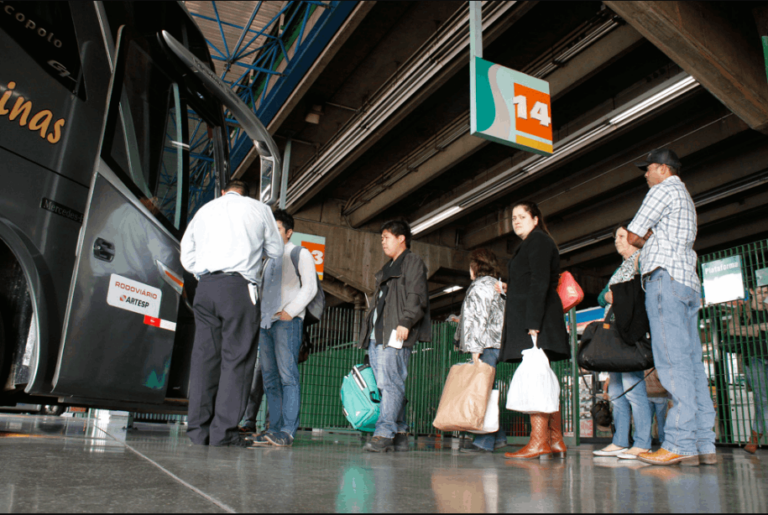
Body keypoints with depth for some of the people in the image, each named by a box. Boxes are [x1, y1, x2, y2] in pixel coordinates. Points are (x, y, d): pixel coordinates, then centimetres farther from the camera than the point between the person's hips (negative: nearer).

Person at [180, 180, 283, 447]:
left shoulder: (205, 209, 20)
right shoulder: (258, 209, 12)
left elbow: (188, 257, 17)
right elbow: (275, 251, 15)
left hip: (205, 286, 4)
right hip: (238, 287, -4)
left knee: (204, 355, 5)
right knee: (237, 357, -3)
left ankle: (199, 429, 5)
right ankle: (223, 430, -6)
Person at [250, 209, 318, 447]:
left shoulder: (300, 254, 4)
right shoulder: (270, 259, 25)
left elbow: (309, 287, -6)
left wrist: (289, 311, -13)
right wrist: (261, 314, 12)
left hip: (288, 321, -7)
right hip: (267, 321, 7)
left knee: (287, 375, -13)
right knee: (270, 377, 4)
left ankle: (288, 431, -15)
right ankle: (275, 429, 7)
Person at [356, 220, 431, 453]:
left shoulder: (413, 262, 3)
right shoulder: (387, 268, 29)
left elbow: (417, 298, -10)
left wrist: (405, 322, -22)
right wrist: (369, 333, 21)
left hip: (396, 334, -9)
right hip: (377, 335, 9)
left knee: (390, 383, -15)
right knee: (386, 385, 6)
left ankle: (384, 434, -17)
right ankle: (399, 435, 10)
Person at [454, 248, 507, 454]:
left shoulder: (481, 285, -6)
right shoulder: (495, 285, 23)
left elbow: (481, 318, -15)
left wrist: (476, 348, -18)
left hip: (487, 346, -10)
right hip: (494, 345, 10)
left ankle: (484, 441, -11)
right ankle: (498, 437, 13)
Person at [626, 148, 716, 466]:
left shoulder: (664, 190, 2)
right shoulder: (686, 198, 30)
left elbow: (633, 236, 0)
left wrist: (648, 240, 17)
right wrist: (652, 240, 12)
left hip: (664, 275, -9)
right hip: (688, 282, 9)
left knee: (673, 361, -14)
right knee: (692, 363, 3)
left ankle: (680, 444, -18)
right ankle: (705, 444, 1)